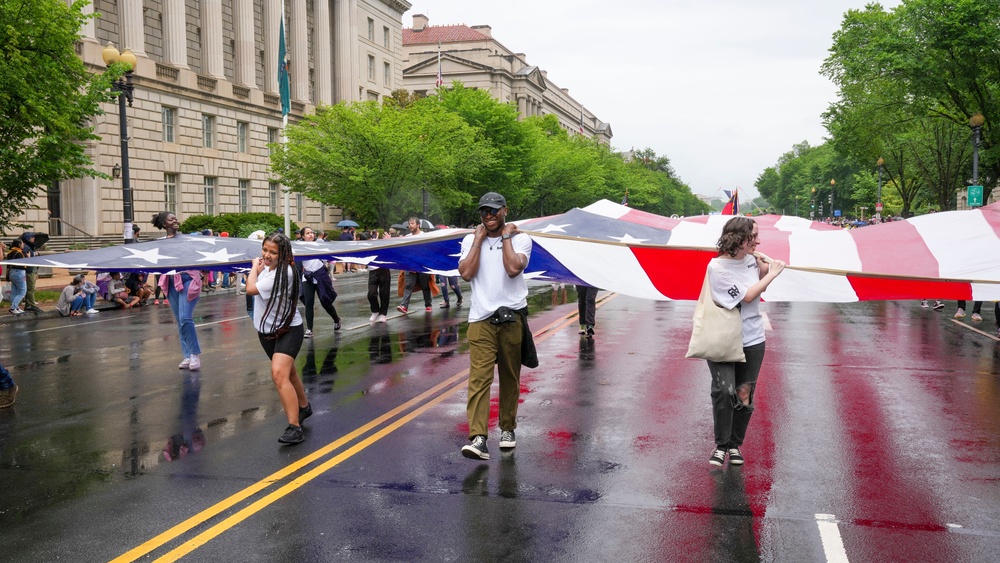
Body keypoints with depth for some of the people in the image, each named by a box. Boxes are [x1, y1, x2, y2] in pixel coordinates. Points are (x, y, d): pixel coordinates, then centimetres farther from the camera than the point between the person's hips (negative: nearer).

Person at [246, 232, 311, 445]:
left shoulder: (283, 273, -25)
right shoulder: (267, 268, 2)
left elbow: (251, 289, -25)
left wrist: (255, 267, -9)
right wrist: (257, 269, 1)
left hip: (288, 331, -9)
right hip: (267, 331, 9)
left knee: (279, 374, -26)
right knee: (287, 372, 25)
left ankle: (294, 427, -26)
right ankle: (303, 407, 48)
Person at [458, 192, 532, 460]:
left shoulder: (520, 238, 3)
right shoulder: (471, 240, 9)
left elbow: (513, 268, -17)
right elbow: (466, 273, -8)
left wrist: (506, 237, -7)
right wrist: (479, 240, -3)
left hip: (512, 317, 0)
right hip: (481, 319, 0)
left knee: (510, 378, 11)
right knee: (479, 378, -11)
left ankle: (507, 428, 27)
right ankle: (478, 438, -16)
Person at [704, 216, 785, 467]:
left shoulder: (751, 259, 3)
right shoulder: (717, 267, -15)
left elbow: (760, 287, 18)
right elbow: (747, 296, -16)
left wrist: (763, 266, 2)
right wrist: (772, 273, -9)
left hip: (752, 340, 5)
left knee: (744, 394, 7)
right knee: (724, 390, -14)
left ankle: (735, 445, 22)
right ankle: (721, 445, 4)